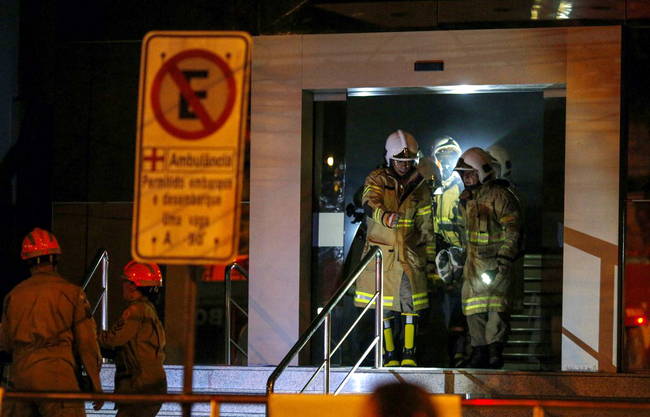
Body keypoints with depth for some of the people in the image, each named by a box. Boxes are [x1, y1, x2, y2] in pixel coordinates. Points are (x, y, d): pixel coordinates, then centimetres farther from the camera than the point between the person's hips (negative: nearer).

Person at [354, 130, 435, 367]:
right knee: (383, 307, 1)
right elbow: (369, 205, -20)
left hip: (409, 253, 2)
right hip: (380, 251, -2)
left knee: (411, 303, -5)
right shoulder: (376, 180, 1)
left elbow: (426, 225, 13)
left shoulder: (419, 187, 9)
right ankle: (390, 356, 10)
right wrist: (386, 217, -41)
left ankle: (409, 354, 4)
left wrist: (430, 258, 11)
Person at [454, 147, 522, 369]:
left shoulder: (499, 196, -11)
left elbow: (512, 230, -14)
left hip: (496, 259, -8)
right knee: (474, 305, 6)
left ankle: (495, 351, -10)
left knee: (495, 302, -12)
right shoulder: (466, 199, 14)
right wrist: (466, 254, 26)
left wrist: (504, 258, -20)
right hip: (474, 260, 8)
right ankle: (479, 351, 11)